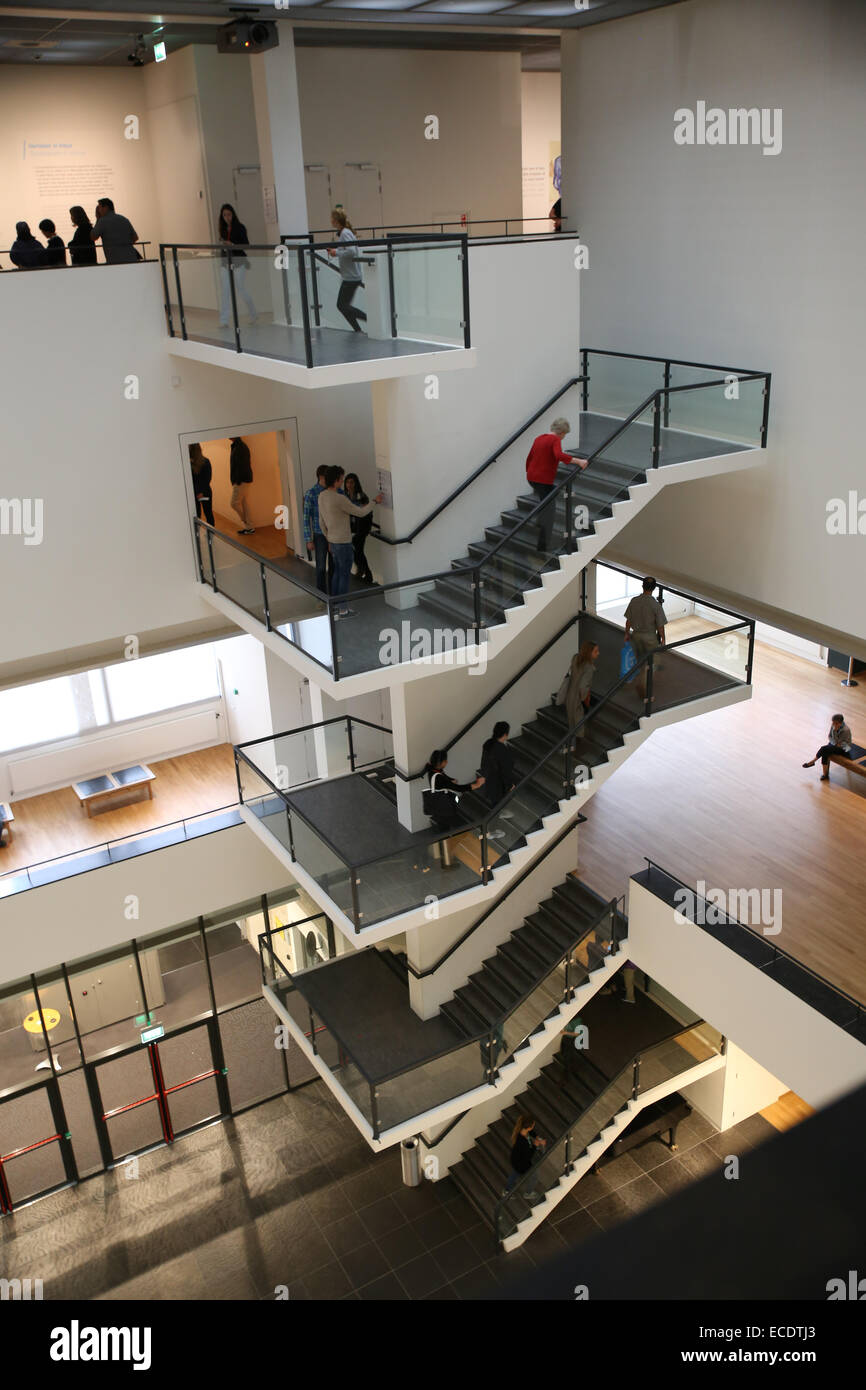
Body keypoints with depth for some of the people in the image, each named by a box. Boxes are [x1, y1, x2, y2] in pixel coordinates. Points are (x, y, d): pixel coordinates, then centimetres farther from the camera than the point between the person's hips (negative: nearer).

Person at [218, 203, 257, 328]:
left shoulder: (240, 228, -5)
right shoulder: (223, 229, 11)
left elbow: (246, 245, -11)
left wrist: (232, 245, -21)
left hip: (239, 261, -5)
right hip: (225, 261, 5)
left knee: (240, 288, -2)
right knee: (226, 290, 0)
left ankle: (253, 316, 18)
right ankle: (224, 321, -1)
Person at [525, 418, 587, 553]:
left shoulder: (539, 438, 13)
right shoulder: (555, 440, -11)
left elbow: (529, 458, 21)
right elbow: (559, 455, -31)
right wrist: (578, 461, -33)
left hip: (531, 477, 8)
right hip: (544, 480, -8)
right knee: (548, 510, 0)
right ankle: (542, 546, -1)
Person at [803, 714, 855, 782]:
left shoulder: (845, 730, -28)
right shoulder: (833, 725, -8)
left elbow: (836, 742, -26)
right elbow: (829, 736, 4)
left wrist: (835, 730, -33)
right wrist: (834, 742, -14)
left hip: (844, 748, -7)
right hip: (835, 744, 7)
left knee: (824, 749, -26)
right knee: (825, 753, -23)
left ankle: (812, 762, -4)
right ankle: (825, 774, -16)